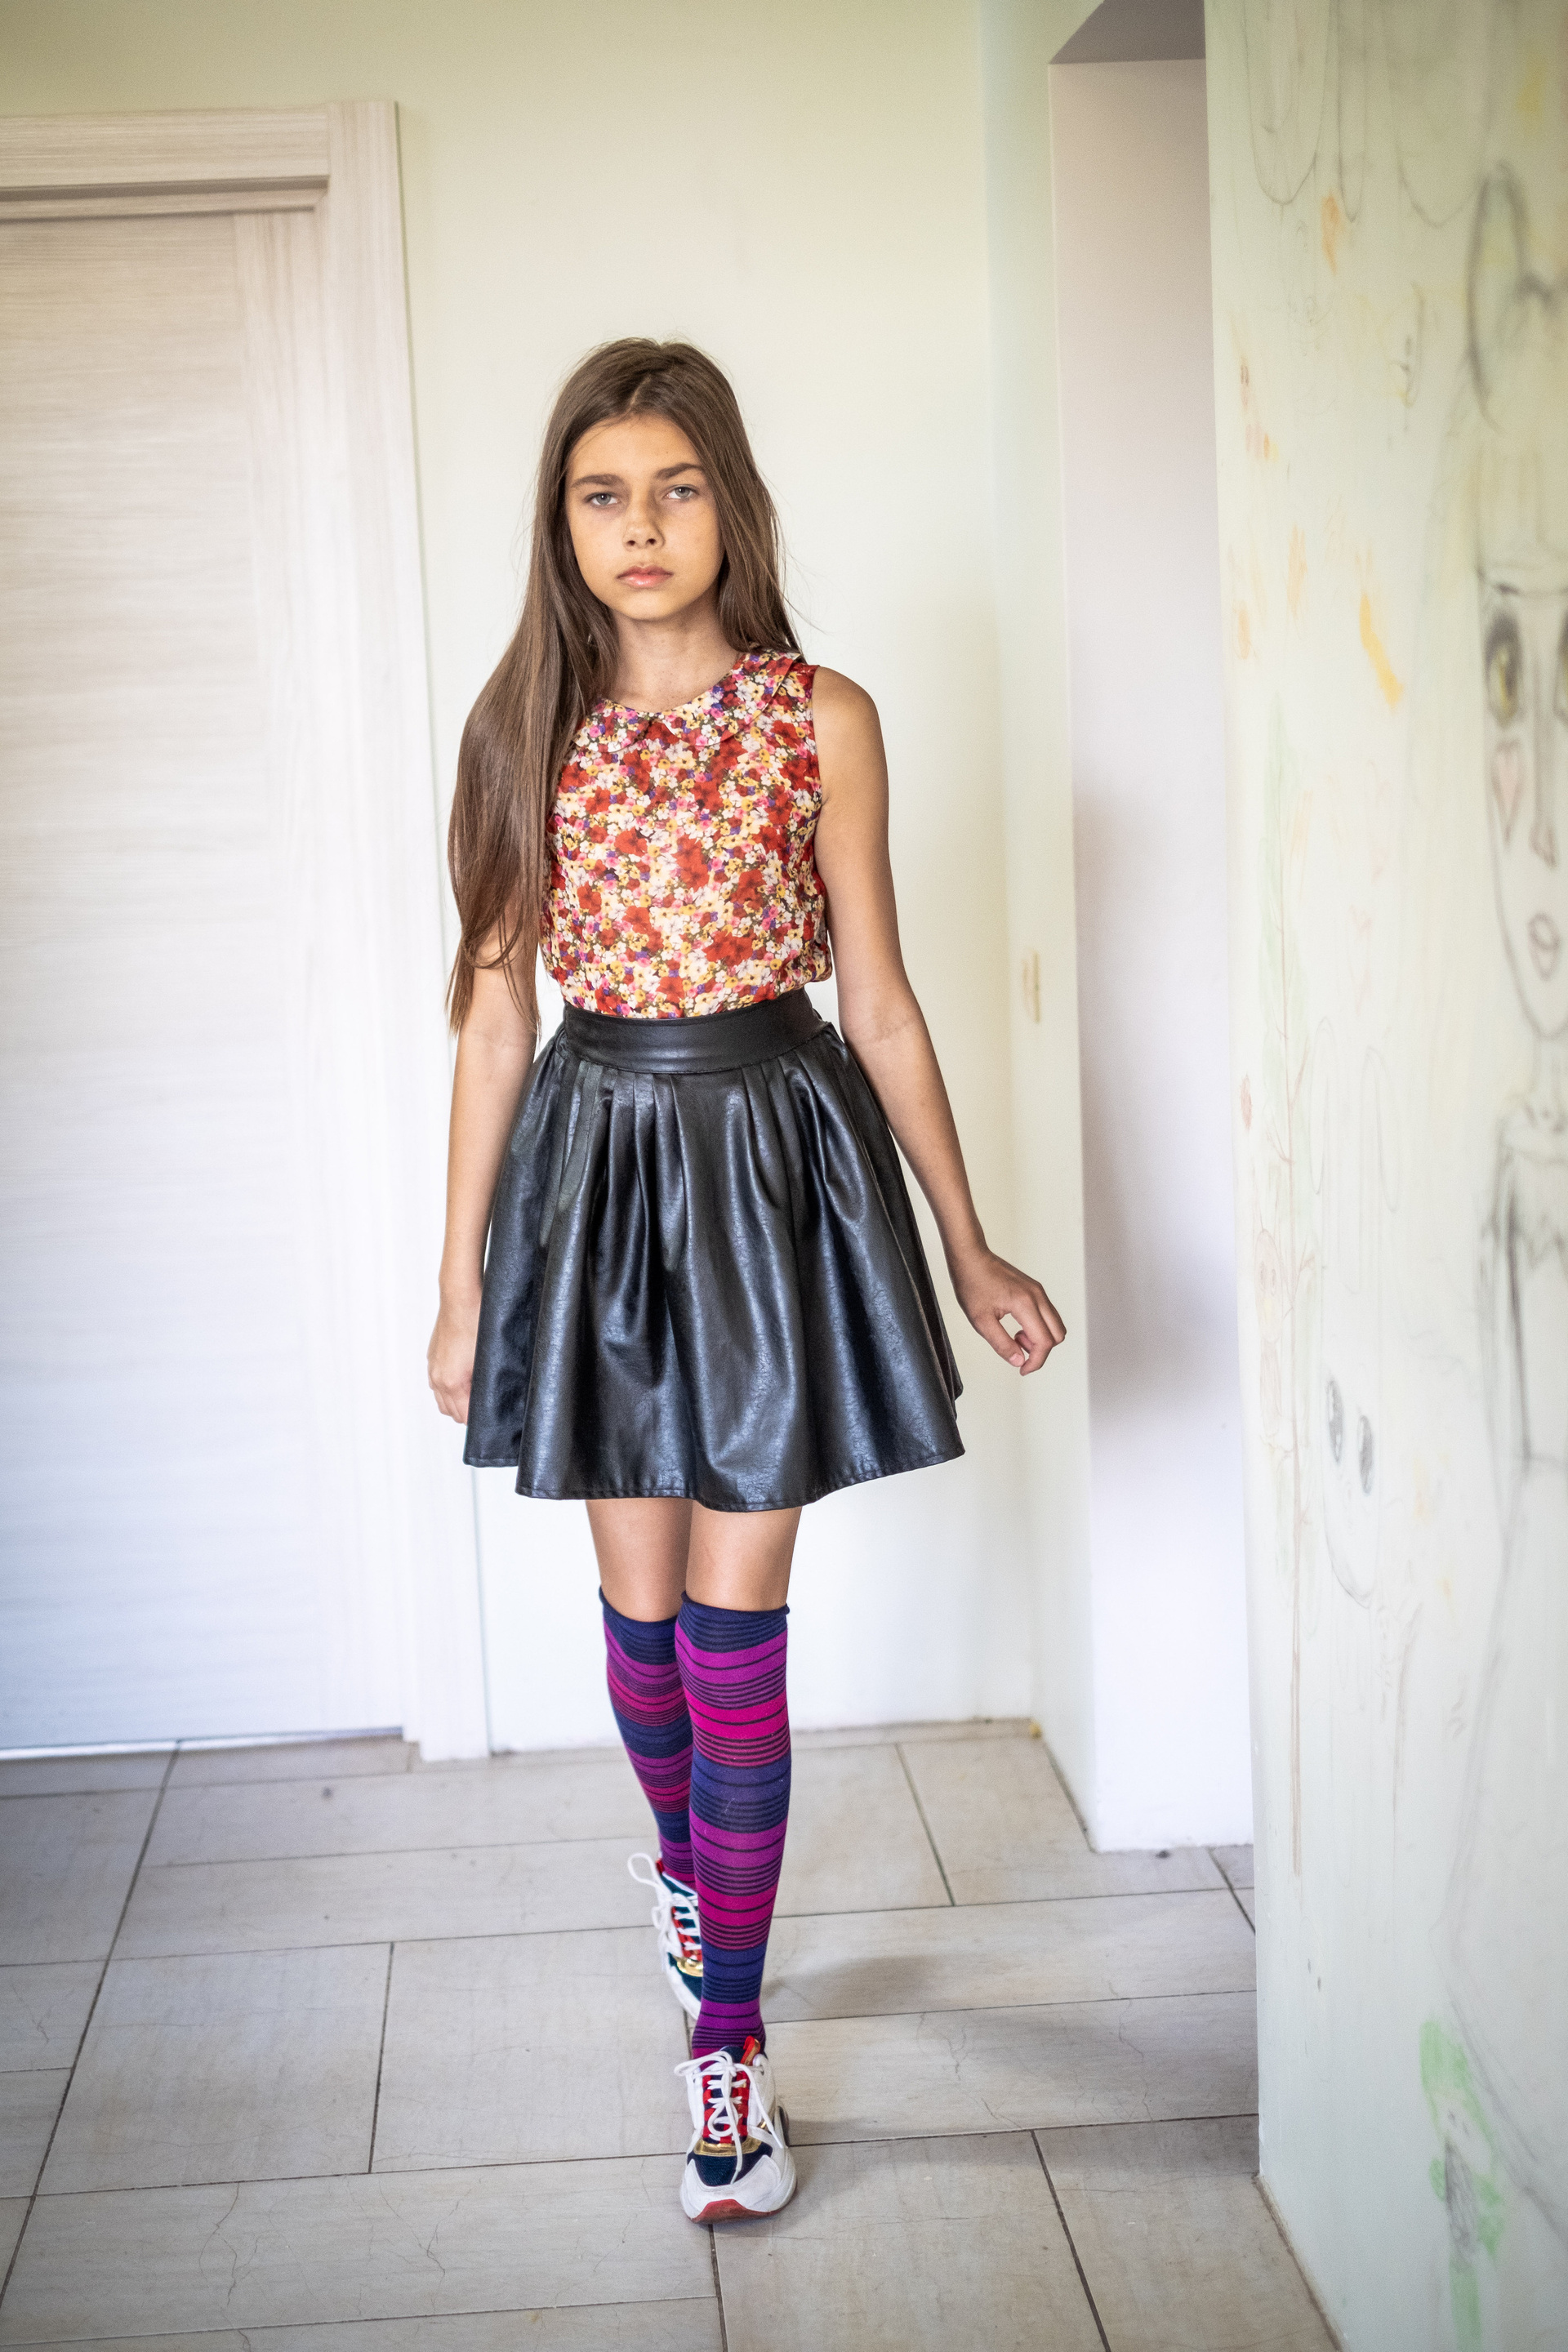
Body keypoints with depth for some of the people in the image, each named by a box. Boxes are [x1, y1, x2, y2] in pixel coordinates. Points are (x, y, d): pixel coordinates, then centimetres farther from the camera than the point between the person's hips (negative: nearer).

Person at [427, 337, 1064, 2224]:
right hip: (593, 1162, 2)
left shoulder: (822, 721, -3)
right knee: (640, 1605, 12)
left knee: (738, 1623, 1)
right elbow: (498, 1018, 4)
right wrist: (461, 1283, 5)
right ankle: (681, 1851, 44)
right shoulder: (524, 730, 1)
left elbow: (879, 1004, 2)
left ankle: (726, 2034, 12)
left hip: (774, 1161, -1)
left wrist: (971, 1252, 5)